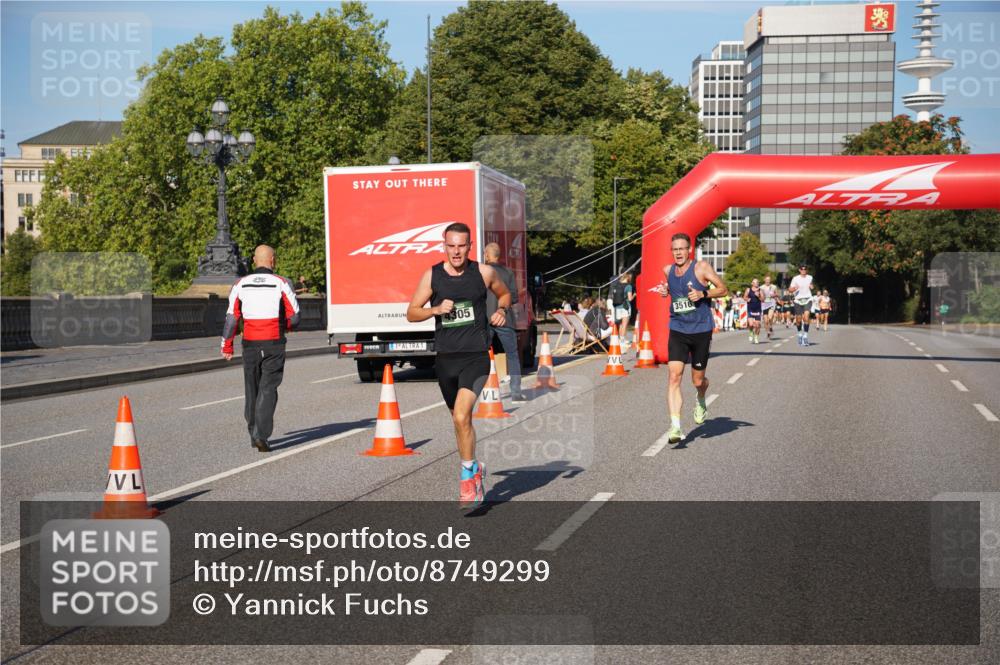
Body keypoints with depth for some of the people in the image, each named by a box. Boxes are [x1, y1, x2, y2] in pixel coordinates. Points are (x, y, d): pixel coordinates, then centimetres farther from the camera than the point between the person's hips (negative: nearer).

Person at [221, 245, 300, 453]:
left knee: (252, 389, 15)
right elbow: (294, 316, -4)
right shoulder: (281, 283, -5)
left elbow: (231, 317, -1)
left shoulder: (241, 284, 2)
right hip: (274, 344, -2)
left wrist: (227, 346, 6)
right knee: (268, 390, -2)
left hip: (250, 345, 3)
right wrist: (285, 326, 19)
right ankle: (261, 435, -15)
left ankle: (254, 435, 24)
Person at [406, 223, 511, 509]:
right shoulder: (432, 275, 1)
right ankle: (475, 469, 37)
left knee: (461, 417, -20)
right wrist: (436, 309, -14)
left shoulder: (484, 272, -1)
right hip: (446, 358, 3)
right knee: (460, 420, 16)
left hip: (476, 357, -3)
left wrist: (501, 310, -3)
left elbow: (504, 294, 18)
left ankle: (467, 475, -5)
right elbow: (411, 314, 3)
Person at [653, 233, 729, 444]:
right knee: (674, 376, -14)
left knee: (698, 380, 7)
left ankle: (701, 401, 45)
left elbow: (723, 289, -3)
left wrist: (703, 294, -18)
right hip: (677, 330, 2)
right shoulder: (668, 270, 5)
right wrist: (665, 291, 3)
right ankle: (675, 427, -17)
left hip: (701, 331, -2)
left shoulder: (702, 267, -7)